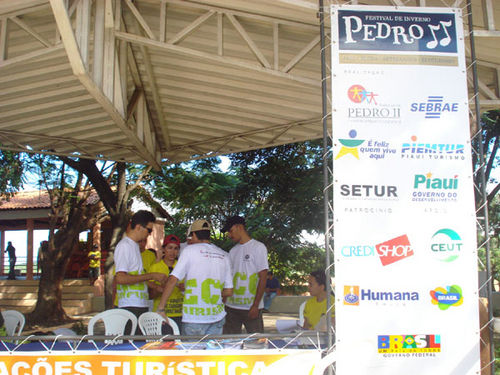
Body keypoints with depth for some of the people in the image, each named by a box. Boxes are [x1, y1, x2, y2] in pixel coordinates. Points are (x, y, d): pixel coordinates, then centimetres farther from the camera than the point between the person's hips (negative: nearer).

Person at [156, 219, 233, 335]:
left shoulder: (190, 250, -3)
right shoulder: (224, 255, 9)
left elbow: (173, 280, -10)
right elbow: (229, 291, 10)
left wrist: (160, 308, -7)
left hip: (194, 318, -4)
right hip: (217, 317, 4)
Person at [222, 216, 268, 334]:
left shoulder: (258, 247, -3)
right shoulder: (233, 251, 15)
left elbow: (263, 278, -8)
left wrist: (255, 305, -13)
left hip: (251, 307, -6)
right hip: (231, 306, 6)